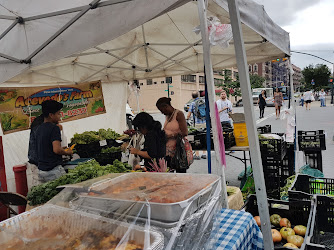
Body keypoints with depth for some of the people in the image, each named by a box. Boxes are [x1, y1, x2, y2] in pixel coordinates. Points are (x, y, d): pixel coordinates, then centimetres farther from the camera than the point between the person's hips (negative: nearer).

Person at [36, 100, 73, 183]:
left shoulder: (39, 129, 12)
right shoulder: (54, 128, -13)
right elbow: (57, 149, -23)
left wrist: (63, 150, 20)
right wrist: (67, 152, -5)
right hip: (53, 170, -8)